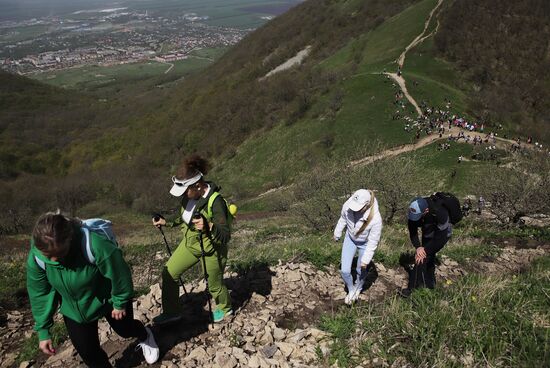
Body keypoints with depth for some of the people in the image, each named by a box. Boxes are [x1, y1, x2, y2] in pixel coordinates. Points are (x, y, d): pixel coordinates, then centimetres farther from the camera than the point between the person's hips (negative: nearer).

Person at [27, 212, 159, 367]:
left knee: (125, 329, 22)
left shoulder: (95, 246, -43)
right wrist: (43, 331, -7)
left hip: (108, 298, -3)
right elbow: (39, 294, -11)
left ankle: (145, 336, 59)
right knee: (87, 351, 5)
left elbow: (119, 273, -27)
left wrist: (120, 303, -13)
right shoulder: (36, 257, -26)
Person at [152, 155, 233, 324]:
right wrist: (166, 222, 6)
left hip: (211, 249, -7)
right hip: (190, 243, 7)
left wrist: (208, 227, -51)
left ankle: (225, 308, 45)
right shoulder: (188, 196, -8)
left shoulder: (215, 201, -31)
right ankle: (171, 312, 25)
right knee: (168, 272, 6)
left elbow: (226, 236, -34)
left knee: (214, 285, 12)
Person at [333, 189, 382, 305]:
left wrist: (365, 260, -16)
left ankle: (358, 288, 54)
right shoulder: (347, 206, -31)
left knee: (361, 270, 19)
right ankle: (351, 290, 35)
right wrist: (337, 234, 11)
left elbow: (373, 242, -25)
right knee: (345, 270, 2)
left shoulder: (375, 219, -40)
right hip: (350, 238, 3)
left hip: (364, 243, -2)